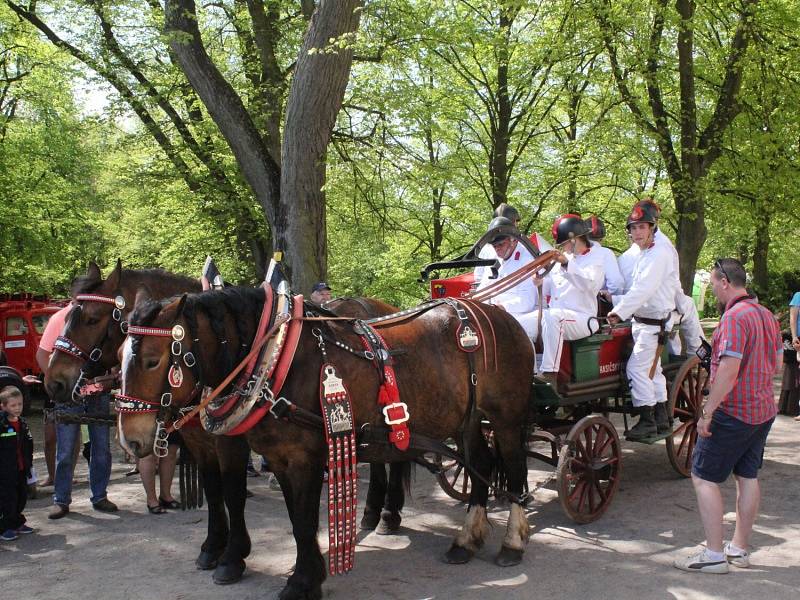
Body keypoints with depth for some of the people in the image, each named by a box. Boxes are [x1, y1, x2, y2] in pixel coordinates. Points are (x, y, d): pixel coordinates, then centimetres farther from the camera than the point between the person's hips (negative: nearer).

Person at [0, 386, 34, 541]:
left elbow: (28, 444, 16)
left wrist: (28, 463, 16)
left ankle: (17, 523, 31)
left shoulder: (22, 423, 8)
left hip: (21, 470, 7)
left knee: (22, 497, 15)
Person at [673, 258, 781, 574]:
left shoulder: (734, 317, -21)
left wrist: (707, 412, -22)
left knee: (703, 477, 0)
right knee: (748, 476, 15)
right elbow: (777, 363, 18)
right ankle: (740, 548, 25)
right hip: (763, 410, 9)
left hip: (733, 413, -9)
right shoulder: (767, 315, 9)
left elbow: (729, 370, -26)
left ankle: (714, 554, 1)